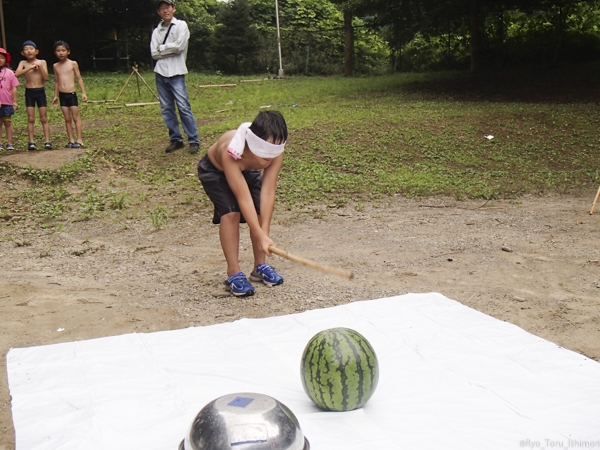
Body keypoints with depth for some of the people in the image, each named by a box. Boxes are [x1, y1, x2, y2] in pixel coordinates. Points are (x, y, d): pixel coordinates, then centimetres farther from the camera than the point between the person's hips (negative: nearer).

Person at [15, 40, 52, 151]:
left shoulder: (42, 62, 0)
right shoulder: (23, 63, 0)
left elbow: (46, 78, -8)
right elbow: (17, 74, -18)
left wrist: (40, 66, -17)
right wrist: (30, 67, -21)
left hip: (40, 91, 0)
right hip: (29, 92, 0)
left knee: (44, 118, 2)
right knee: (31, 119, 2)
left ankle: (47, 141, 3)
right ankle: (31, 142, 4)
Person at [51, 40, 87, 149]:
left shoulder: (73, 64, -2)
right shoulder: (56, 66, 9)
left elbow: (79, 78, 0)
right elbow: (56, 81, 16)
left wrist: (83, 92, -6)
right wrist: (55, 96, 16)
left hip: (72, 94, -4)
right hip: (62, 95, 4)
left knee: (76, 117, -3)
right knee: (67, 119, 6)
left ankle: (79, 140, -1)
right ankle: (71, 140, 10)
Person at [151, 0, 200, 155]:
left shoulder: (181, 25, 0)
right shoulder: (156, 31, 12)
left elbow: (179, 46, -13)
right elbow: (154, 54, 2)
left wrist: (161, 48, -2)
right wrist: (171, 48, -6)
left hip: (176, 74, -5)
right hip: (161, 74, 5)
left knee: (183, 107, -9)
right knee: (166, 109, 6)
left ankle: (194, 140, -4)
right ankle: (176, 139, 14)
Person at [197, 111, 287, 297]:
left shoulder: (275, 152, -33)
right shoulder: (231, 152, -44)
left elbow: (268, 192, -34)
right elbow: (244, 198, -44)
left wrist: (265, 233, -39)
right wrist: (261, 236, -46)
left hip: (248, 170, 4)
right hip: (215, 170, -4)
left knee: (262, 211, -11)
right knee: (231, 212, -23)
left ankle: (260, 266, 7)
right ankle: (233, 273, -13)